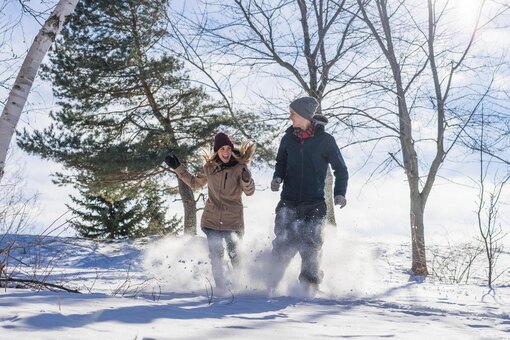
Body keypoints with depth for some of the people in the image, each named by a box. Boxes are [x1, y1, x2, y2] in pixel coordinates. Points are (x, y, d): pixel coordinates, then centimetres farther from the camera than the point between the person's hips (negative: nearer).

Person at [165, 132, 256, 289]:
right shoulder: (209, 167, 6)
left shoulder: (240, 167, -5)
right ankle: (223, 286, 3)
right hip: (212, 219, 2)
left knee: (235, 256, -6)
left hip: (233, 221, -2)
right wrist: (177, 167, 19)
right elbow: (194, 183, 23)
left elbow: (249, 192, -14)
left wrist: (246, 179, -35)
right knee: (216, 256, -7)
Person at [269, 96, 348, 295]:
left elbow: (340, 169, 6)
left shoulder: (325, 140, -2)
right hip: (289, 202, 2)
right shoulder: (288, 138, 7)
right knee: (283, 246, -4)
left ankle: (309, 286, 8)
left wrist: (340, 193, -7)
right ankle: (269, 284, 4)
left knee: (310, 248, -5)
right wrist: (277, 178, -1)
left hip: (314, 204, -2)